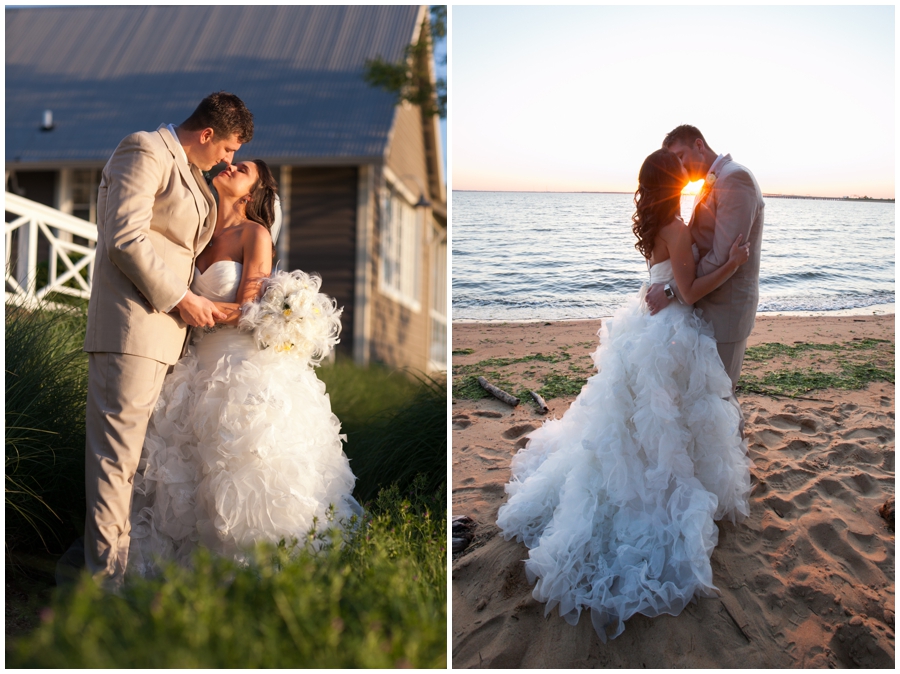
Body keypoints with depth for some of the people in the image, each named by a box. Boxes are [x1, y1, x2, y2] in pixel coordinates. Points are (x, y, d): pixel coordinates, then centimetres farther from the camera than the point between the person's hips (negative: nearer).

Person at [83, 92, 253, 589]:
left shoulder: (189, 172, 22)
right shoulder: (146, 151, -6)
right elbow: (125, 238, -17)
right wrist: (180, 299, -13)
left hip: (163, 322, 9)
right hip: (132, 322, -9)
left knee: (126, 451, 9)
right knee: (116, 451, -8)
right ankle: (107, 573, -4)